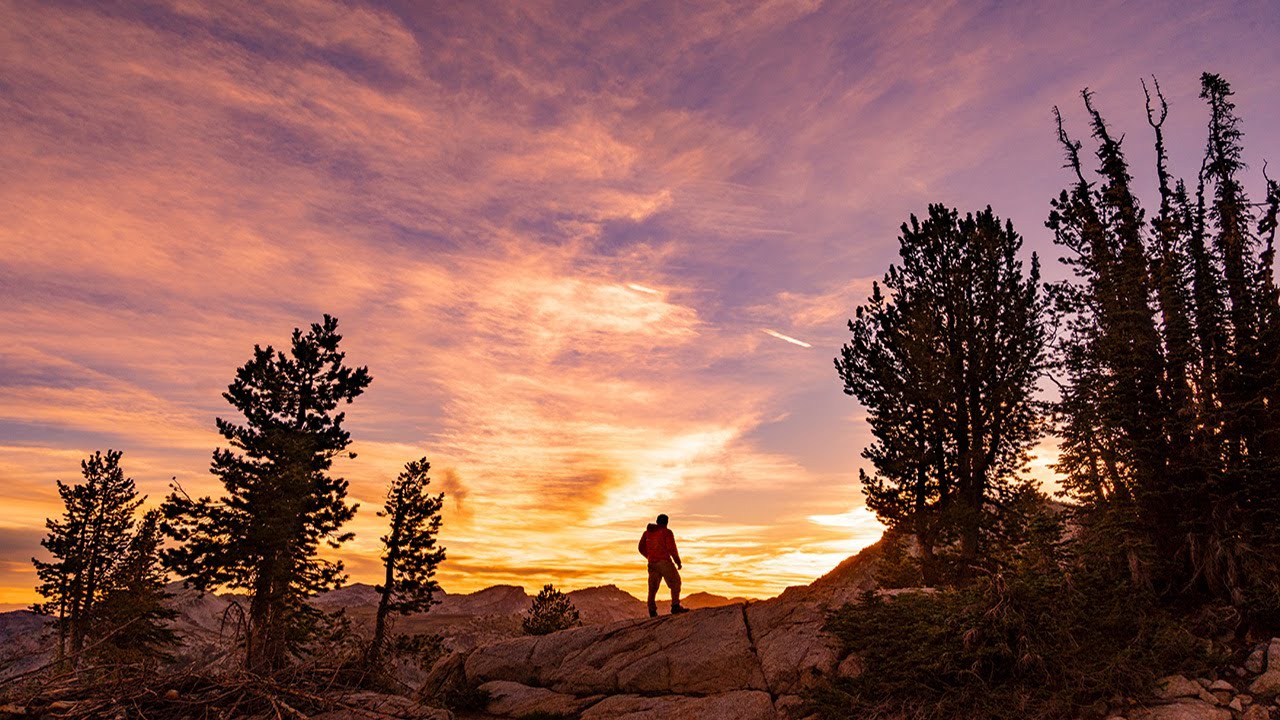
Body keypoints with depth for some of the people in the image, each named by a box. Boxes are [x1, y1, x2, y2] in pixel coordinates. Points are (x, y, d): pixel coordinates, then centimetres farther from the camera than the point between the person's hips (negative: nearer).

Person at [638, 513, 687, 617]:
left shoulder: (647, 532, 13)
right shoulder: (667, 532, -3)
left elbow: (641, 548, 16)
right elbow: (672, 549, -9)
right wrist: (678, 562, 1)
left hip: (652, 563, 5)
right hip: (664, 562, -5)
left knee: (653, 587, 9)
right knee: (675, 583, 3)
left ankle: (652, 610, 6)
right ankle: (675, 606, -5)